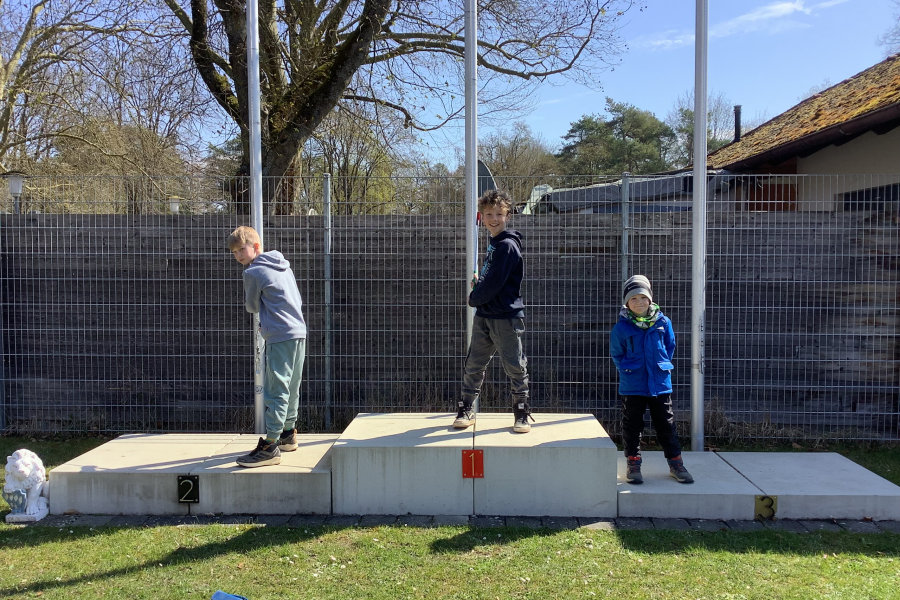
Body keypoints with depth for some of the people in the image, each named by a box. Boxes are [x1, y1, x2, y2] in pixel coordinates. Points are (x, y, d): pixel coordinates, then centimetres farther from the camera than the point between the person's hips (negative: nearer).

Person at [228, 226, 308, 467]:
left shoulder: (253, 272, -6)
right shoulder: (284, 266, 17)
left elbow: (252, 307, 5)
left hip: (280, 338, -9)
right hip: (299, 332, 9)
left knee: (276, 391, -8)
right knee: (291, 388, 18)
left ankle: (270, 446, -8)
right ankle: (288, 434, 30)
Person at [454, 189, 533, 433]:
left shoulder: (508, 246, -15)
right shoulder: (493, 244, 14)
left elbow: (494, 283, -18)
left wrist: (475, 298, -4)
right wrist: (479, 282, 6)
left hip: (506, 317, -9)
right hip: (484, 315, 9)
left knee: (515, 367, 3)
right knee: (473, 364, 9)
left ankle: (522, 413, 16)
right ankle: (467, 410, 19)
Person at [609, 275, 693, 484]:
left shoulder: (663, 322, -1)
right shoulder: (621, 328, -7)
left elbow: (670, 347, 12)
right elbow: (616, 354, 4)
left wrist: (662, 366, 6)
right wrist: (628, 370, -2)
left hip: (660, 384, 2)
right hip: (632, 387, -2)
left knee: (666, 426, 11)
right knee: (632, 427, 8)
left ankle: (676, 464, 23)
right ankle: (633, 465, 19)